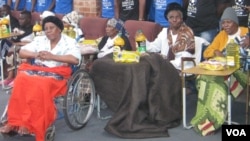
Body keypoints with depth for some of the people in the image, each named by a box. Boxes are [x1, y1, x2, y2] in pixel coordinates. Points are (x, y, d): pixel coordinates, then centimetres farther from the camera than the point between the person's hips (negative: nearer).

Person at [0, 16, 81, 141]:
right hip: (36, 70, 4)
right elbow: (22, 52, 14)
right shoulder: (39, 40, 19)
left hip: (56, 74, -4)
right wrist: (36, 54, -7)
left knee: (40, 85, -36)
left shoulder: (69, 42, 5)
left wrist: (52, 57, -16)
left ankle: (29, 123, -27)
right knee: (21, 79, -28)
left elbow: (76, 60, -13)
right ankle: (15, 121, -23)